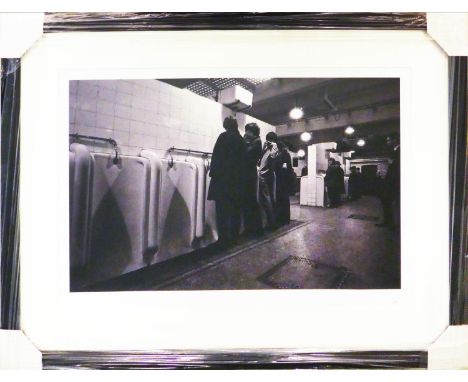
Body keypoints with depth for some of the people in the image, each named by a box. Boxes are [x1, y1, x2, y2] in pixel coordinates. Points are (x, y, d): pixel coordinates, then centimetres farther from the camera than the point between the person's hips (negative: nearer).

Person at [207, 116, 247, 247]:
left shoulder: (224, 137, -6)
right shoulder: (241, 139, 9)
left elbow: (217, 157, -10)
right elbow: (243, 159, 10)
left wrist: (213, 173, -5)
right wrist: (240, 174, 14)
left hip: (223, 177, -6)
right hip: (238, 178, 6)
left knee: (222, 209, -4)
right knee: (235, 208, 10)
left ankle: (223, 238, -7)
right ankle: (234, 236, 16)